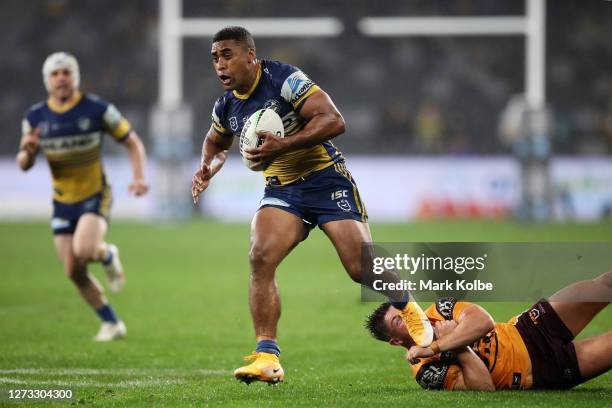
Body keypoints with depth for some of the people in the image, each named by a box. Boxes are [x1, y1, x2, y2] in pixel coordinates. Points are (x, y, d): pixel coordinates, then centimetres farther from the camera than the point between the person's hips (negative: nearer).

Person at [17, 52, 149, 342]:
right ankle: (111, 324, 18)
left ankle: (108, 255, 7)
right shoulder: (35, 117, 0)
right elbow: (24, 165, 6)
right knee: (74, 273, 1)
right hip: (62, 202, 4)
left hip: (95, 196, -4)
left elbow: (133, 142, -2)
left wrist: (139, 177, -17)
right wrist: (27, 151, -18)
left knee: (83, 250, -29)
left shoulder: (97, 109, -9)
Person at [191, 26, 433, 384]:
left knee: (362, 268, -12)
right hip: (281, 190, 5)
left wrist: (283, 145, -33)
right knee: (260, 257, -20)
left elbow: (334, 120, -26)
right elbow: (217, 142, 28)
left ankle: (408, 309, 23)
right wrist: (207, 169, 5)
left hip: (326, 179, -5)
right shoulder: (226, 107, 4)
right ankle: (267, 357, -19)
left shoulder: (286, 80, -18)